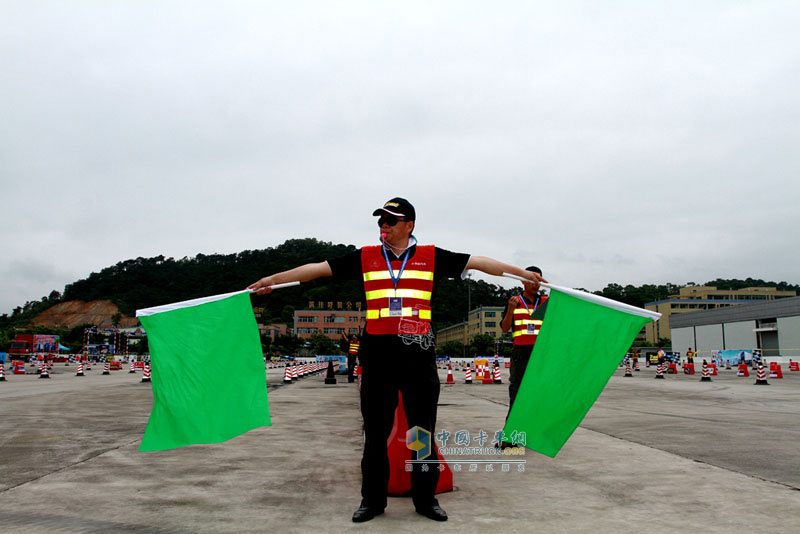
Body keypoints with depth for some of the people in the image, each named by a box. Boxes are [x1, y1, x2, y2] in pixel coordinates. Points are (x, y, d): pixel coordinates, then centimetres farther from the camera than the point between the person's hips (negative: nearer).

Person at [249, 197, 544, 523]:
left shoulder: (432, 257, 7)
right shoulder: (365, 258, 9)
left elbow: (477, 262, 7)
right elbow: (320, 268, 10)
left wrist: (523, 274, 5)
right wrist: (273, 279, 9)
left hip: (419, 358, -1)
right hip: (377, 357, 1)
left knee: (423, 431, 7)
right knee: (375, 432, 8)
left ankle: (426, 499, 21)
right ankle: (372, 500, 21)